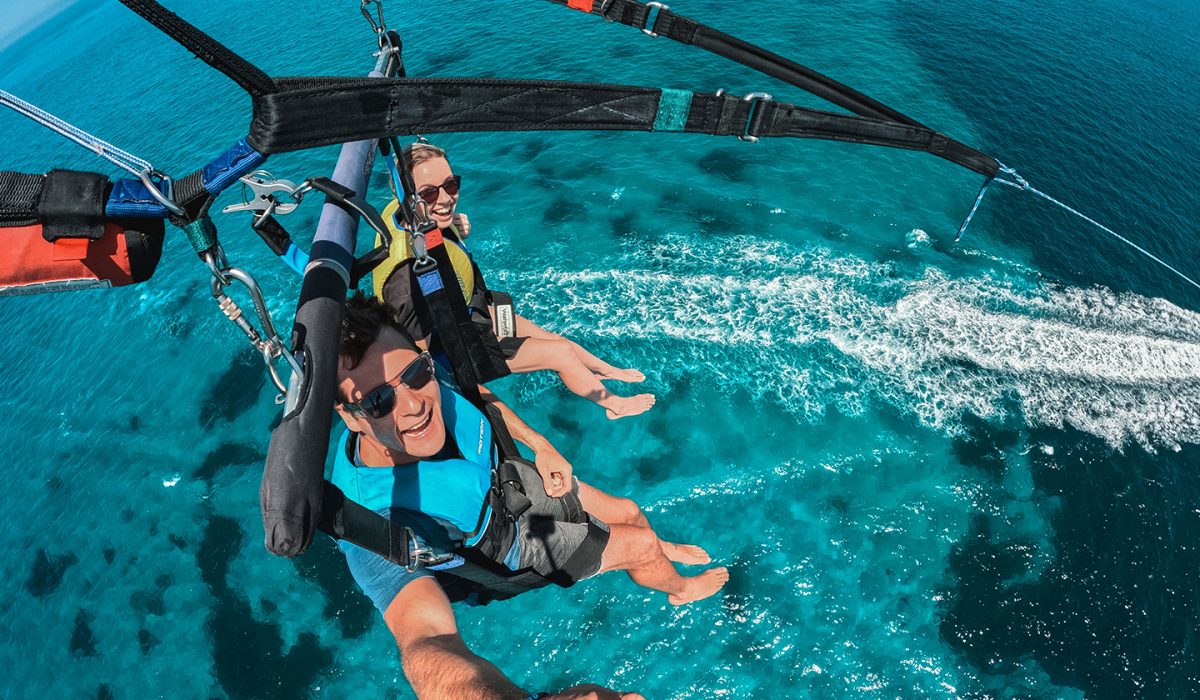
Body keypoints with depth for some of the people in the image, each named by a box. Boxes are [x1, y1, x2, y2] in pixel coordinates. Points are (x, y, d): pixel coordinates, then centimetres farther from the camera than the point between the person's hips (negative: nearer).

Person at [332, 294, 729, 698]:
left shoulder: (426, 383, -28)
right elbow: (427, 644, -58)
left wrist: (541, 446, -9)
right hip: (508, 543, -4)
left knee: (628, 513, 17)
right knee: (640, 545, 3)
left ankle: (662, 548, 57)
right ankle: (680, 589, 42)